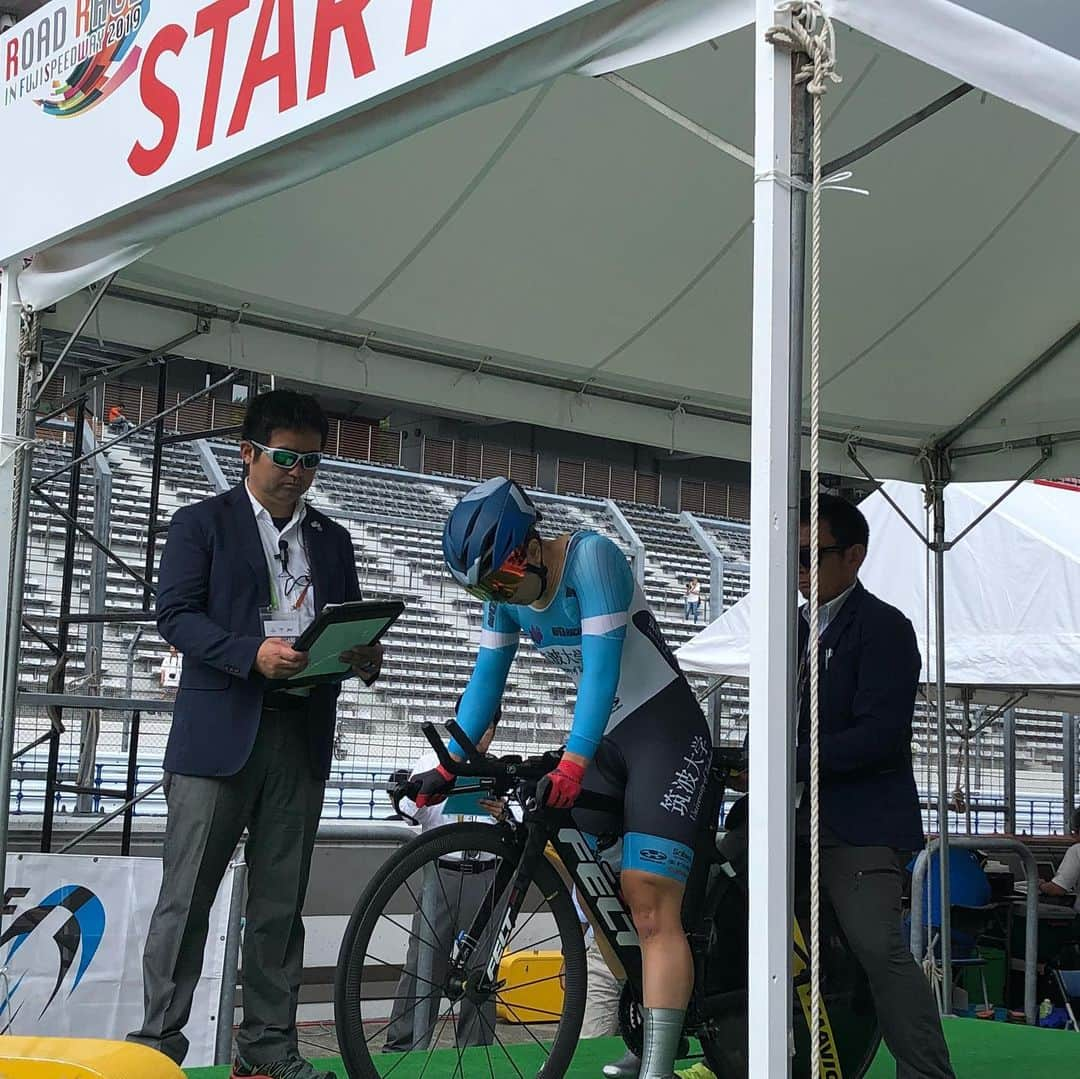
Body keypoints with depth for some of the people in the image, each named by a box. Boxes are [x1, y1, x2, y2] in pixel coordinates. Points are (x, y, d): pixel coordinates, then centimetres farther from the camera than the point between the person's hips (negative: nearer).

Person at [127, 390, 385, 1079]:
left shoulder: (332, 540, 20)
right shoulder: (202, 524, 6)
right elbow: (176, 615, -5)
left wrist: (364, 658, -6)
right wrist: (253, 653, -21)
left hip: (302, 735, 4)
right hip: (219, 731, -4)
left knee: (281, 903, 6)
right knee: (187, 899, -4)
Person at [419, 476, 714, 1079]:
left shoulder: (592, 558, -21)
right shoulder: (506, 592, 0)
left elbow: (602, 668, -29)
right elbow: (487, 679, 2)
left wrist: (572, 764, -38)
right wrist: (450, 766, -8)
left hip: (667, 733, -8)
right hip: (608, 739, 8)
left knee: (650, 909, -16)